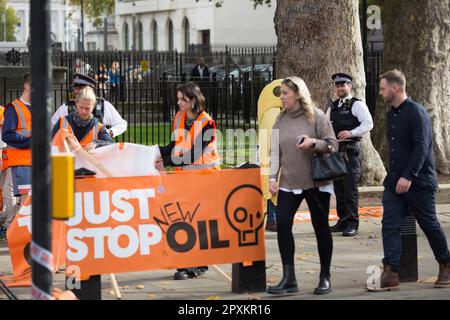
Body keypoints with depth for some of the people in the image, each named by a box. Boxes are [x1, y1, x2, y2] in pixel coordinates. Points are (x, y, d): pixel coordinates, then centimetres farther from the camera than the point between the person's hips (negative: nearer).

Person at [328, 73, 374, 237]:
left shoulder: (357, 105, -3)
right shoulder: (333, 107, 18)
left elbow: (368, 123, -13)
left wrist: (351, 133, -23)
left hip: (350, 151, -7)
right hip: (335, 150, 7)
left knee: (350, 188, -8)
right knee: (338, 188, 9)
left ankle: (352, 224, -6)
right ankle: (342, 221, 17)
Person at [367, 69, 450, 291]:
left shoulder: (416, 112, -15)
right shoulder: (391, 115, 12)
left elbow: (421, 147, -22)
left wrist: (408, 176, -28)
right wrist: (393, 176, 14)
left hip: (418, 182, -7)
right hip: (394, 182, 7)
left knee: (430, 225, 6)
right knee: (390, 226, -4)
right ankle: (390, 274, -8)